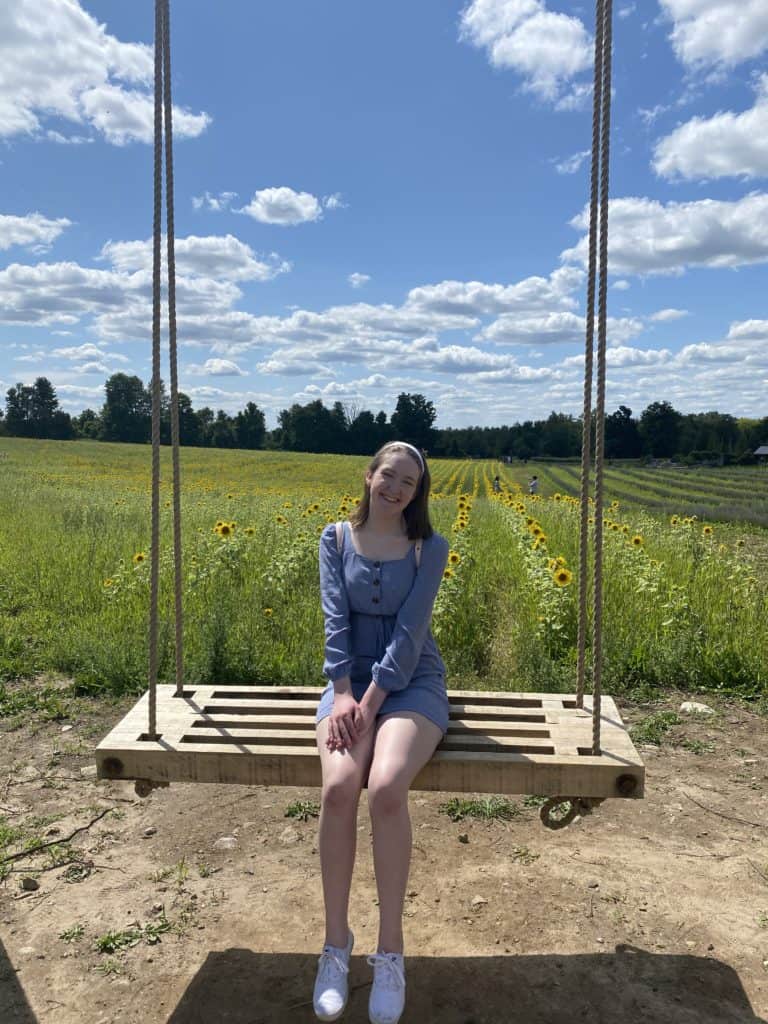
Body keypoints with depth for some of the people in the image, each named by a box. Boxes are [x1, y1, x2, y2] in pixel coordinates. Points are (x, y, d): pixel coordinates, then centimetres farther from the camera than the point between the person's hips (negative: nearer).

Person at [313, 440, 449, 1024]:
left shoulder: (430, 548, -2)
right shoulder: (336, 538, 4)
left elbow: (410, 631, -12)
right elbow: (335, 617, -6)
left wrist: (370, 703, -19)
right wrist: (343, 695, -18)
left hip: (411, 682, -1)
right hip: (352, 680, 2)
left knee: (386, 788, -30)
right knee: (338, 787, -27)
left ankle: (391, 949, -12)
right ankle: (336, 942, -8)